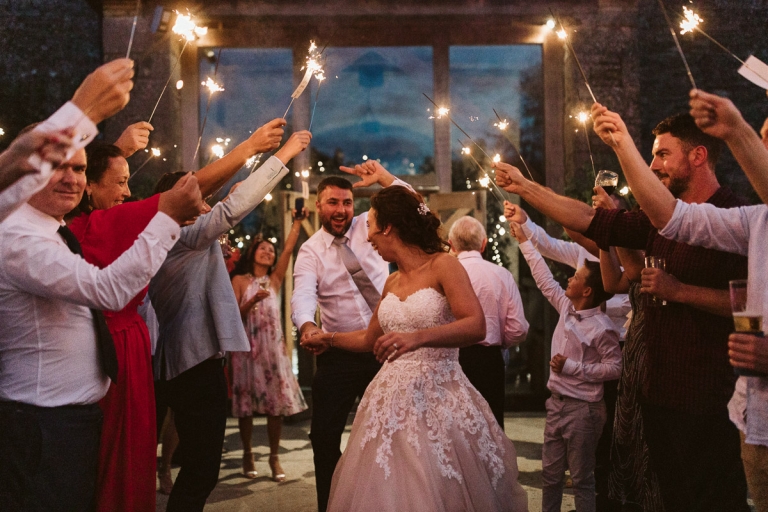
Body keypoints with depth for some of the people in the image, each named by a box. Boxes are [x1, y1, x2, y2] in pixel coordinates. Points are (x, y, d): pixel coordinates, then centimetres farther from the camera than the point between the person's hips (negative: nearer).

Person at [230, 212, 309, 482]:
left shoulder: (275, 279, 14)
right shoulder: (240, 280, 7)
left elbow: (289, 248, 4)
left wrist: (297, 222, -4)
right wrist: (253, 301, -15)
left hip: (273, 344, 2)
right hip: (247, 346, -2)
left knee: (276, 401, -3)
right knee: (246, 401, 0)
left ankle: (274, 457, 4)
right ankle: (247, 454, 13)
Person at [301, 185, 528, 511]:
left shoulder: (443, 266, -7)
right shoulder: (392, 282, 14)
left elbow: (476, 327, -21)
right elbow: (370, 339, 28)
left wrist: (419, 337, -33)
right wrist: (330, 339, 31)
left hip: (438, 398, -6)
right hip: (391, 399, 6)